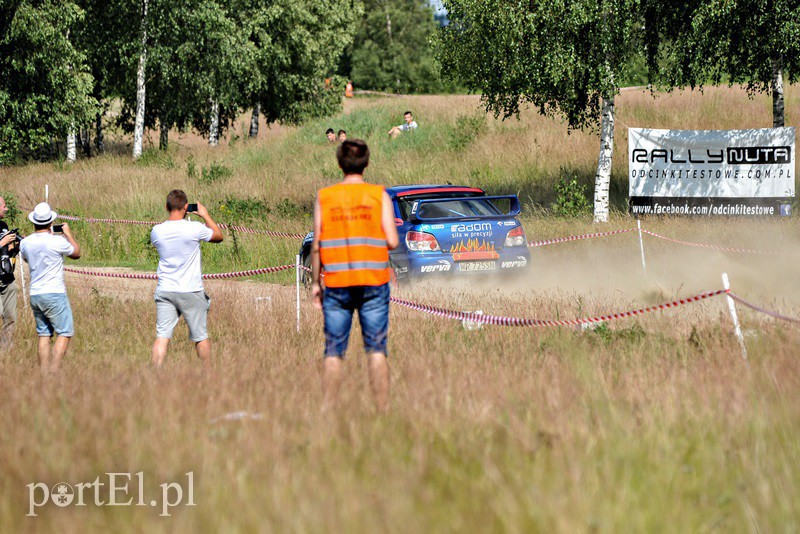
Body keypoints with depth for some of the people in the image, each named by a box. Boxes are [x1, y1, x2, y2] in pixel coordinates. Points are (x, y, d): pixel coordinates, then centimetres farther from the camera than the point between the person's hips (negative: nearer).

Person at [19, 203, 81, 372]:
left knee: (43, 335, 11)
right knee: (65, 333, -2)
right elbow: (76, 253, 4)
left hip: (35, 294, 6)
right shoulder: (58, 241, -14)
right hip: (54, 294, -6)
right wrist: (68, 233, 17)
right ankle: (54, 372, -12)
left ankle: (44, 375, 8)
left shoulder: (25, 243, 1)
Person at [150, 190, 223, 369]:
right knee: (201, 336, 12)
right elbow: (218, 236, 4)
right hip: (191, 292, -2)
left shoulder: (156, 231, -4)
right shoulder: (194, 228, -14)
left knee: (162, 336, -2)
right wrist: (205, 214, 16)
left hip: (164, 291, 2)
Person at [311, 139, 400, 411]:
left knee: (333, 352, 6)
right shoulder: (379, 195, -1)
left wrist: (315, 283, 8)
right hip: (373, 282, -1)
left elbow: (316, 245, 0)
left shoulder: (324, 197, 2)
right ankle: (383, 411, 0)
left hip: (336, 285, 1)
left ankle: (328, 412, 4)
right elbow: (392, 242, -6)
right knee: (376, 350, 2)